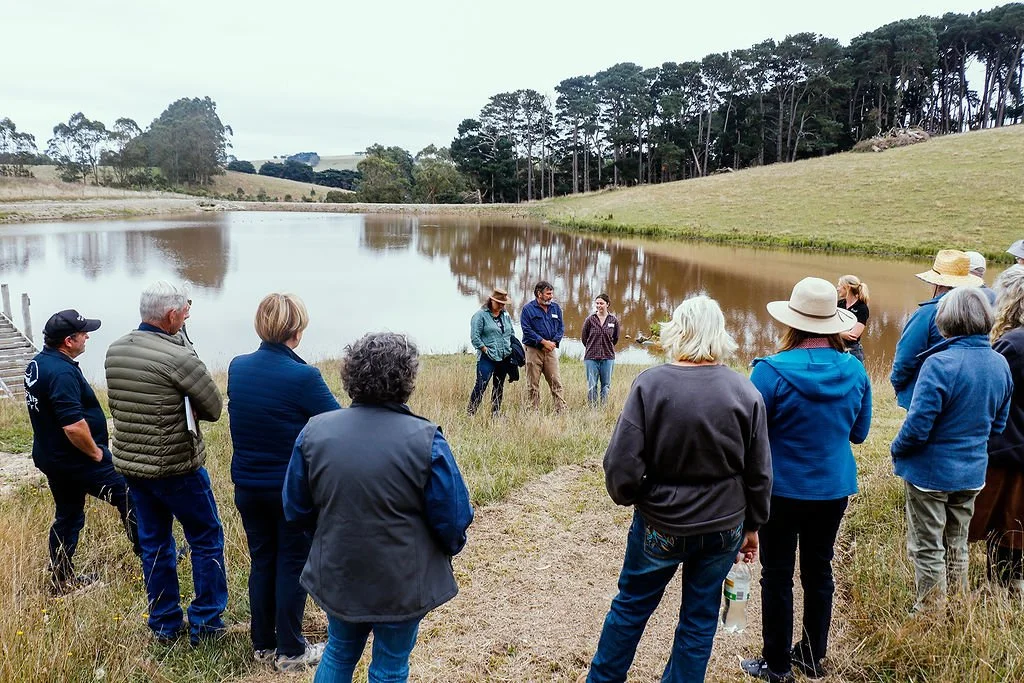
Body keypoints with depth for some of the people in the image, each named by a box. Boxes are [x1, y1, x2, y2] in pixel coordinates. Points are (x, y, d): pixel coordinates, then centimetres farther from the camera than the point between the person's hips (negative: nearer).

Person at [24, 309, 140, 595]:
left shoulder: (37, 363, 8)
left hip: (50, 456, 10)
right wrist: (96, 452, -16)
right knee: (129, 496, 1)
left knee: (67, 516, 19)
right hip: (76, 460, -10)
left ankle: (61, 580, 29)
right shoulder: (62, 372, -25)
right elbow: (73, 425, -31)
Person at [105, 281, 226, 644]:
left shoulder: (114, 351, 2)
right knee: (206, 539, 10)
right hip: (176, 467, -7)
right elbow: (213, 408, -13)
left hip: (130, 462, 7)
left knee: (153, 542, 17)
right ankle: (205, 622, 17)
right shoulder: (178, 358, -22)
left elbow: (116, 405, 14)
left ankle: (165, 624, 27)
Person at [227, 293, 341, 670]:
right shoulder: (303, 377, -23)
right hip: (293, 490, -5)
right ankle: (290, 651, 22)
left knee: (261, 561, 19)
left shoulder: (237, 367, -4)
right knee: (292, 565, 10)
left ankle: (263, 643, 32)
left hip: (247, 487, 5)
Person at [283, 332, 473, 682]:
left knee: (339, 653, 27)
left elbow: (296, 510, 0)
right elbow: (453, 520, -15)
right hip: (403, 584, -3)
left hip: (337, 576, 3)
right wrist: (449, 547, 8)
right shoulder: (426, 439, -21)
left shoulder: (314, 431, -11)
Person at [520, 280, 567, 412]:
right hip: (533, 350, -3)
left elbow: (561, 327, 11)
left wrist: (553, 342, -6)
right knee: (533, 384, 1)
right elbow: (527, 329, -10)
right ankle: (534, 410, 8)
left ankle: (561, 409, -1)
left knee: (556, 382, -1)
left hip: (551, 350, 3)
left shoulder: (556, 308, 11)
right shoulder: (528, 309, -2)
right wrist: (543, 342, -14)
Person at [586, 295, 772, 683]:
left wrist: (627, 496, 4)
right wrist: (752, 525, 14)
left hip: (659, 527, -1)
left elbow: (622, 465, -17)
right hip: (723, 529, 2)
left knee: (631, 607, 19)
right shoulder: (746, 392, -9)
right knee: (700, 619, 17)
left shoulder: (650, 384, -17)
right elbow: (759, 473, -1)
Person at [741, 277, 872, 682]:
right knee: (819, 570, 19)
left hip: (783, 490, -4)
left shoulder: (771, 371, -21)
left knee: (777, 576, 9)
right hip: (835, 489, 5)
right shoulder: (855, 370, -6)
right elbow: (858, 433, 6)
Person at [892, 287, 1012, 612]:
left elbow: (917, 426, -25)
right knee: (957, 546, 22)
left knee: (927, 549, 8)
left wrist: (896, 450, -6)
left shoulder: (939, 364, -25)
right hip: (972, 473, 7)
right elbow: (998, 422, 10)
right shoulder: (1000, 364, -1)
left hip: (931, 472, -7)